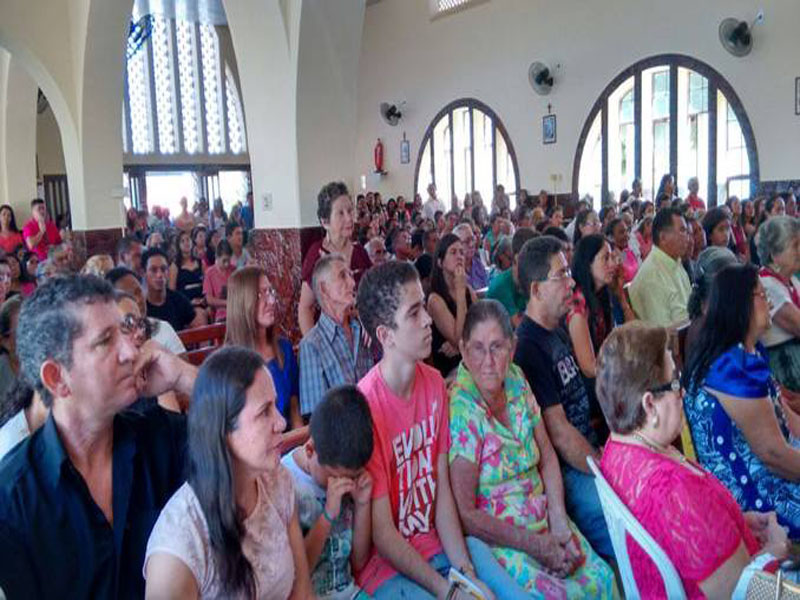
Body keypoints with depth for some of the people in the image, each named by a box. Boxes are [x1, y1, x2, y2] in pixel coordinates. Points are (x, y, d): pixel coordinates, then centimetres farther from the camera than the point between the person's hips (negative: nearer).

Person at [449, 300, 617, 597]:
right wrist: (535, 545, -14)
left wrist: (560, 524, -5)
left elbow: (548, 459, 8)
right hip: (497, 539, -6)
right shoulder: (460, 409, -20)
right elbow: (465, 514, -19)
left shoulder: (515, 380, 0)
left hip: (544, 523, 6)